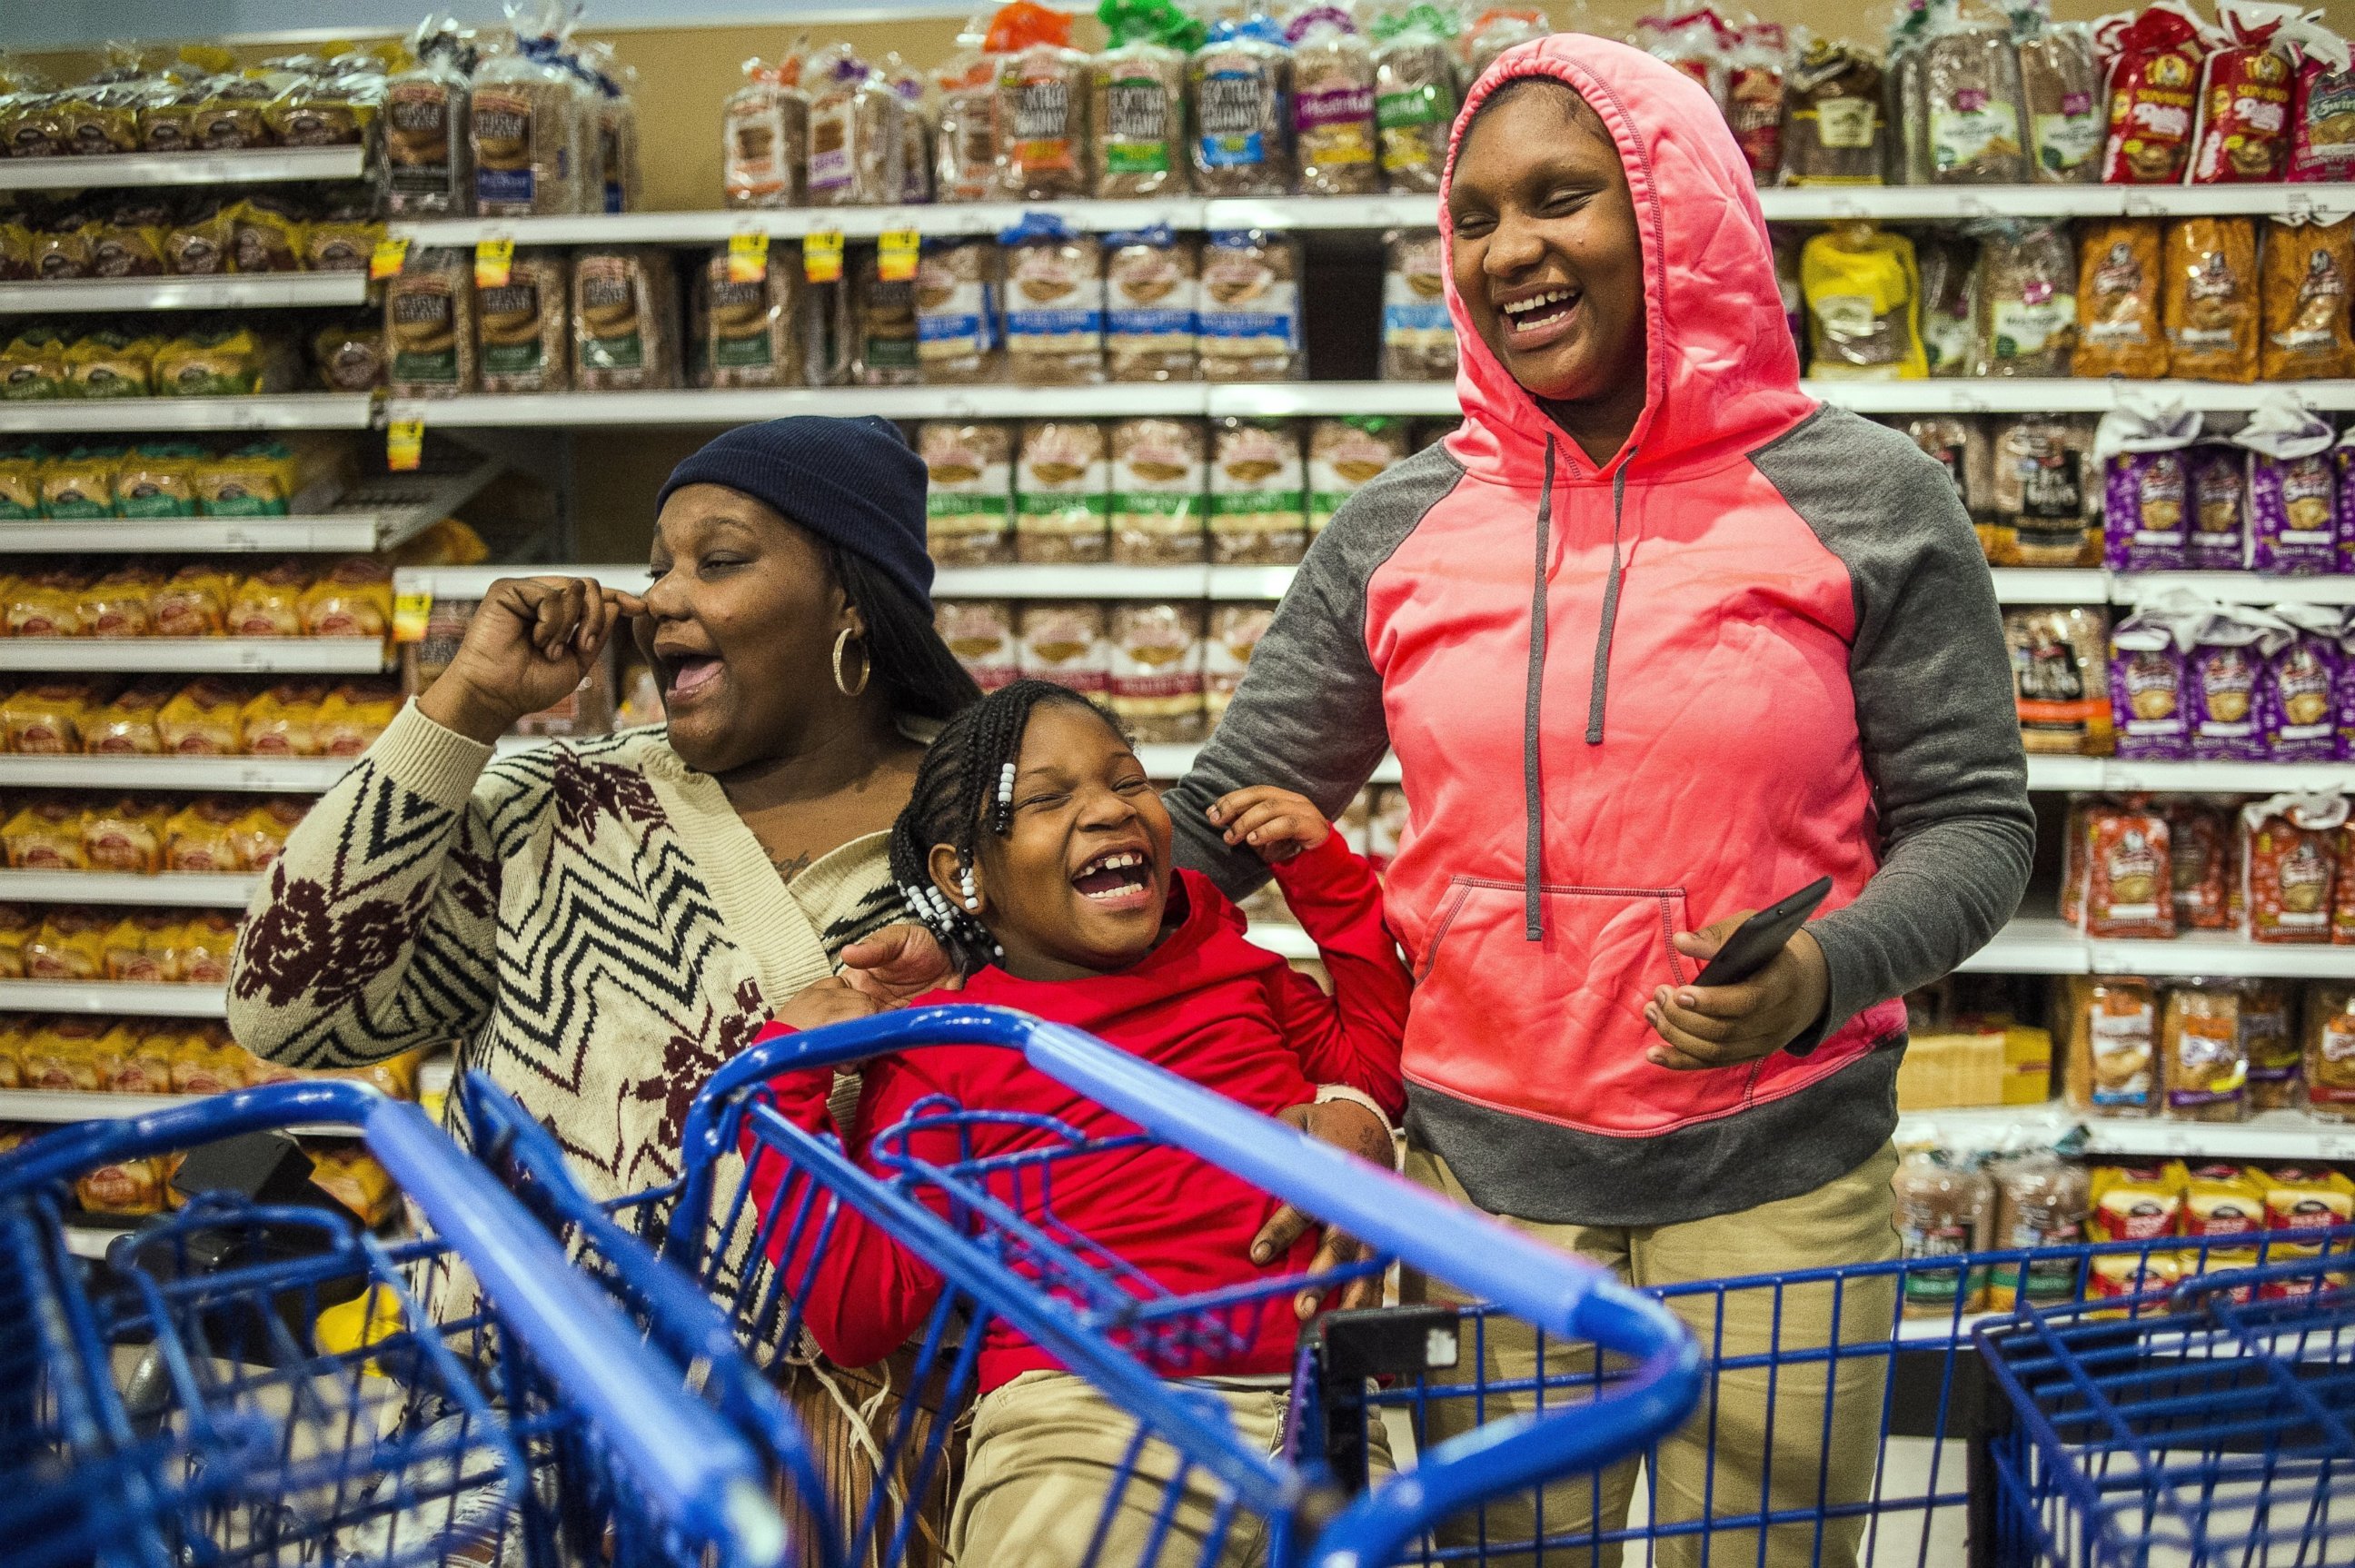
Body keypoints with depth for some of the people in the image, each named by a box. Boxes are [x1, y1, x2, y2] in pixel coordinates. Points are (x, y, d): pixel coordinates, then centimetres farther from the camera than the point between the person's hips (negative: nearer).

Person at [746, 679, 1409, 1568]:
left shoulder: (1224, 964, 23)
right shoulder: (940, 1052, 9)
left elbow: (1380, 1068, 24)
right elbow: (855, 1313, 4)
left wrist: (1322, 868, 21)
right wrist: (788, 1081, -1)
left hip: (1312, 1397, 3)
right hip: (1085, 1417, -3)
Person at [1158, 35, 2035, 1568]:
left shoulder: (1862, 498, -3)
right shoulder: (1396, 531, 3)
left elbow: (1973, 821, -1)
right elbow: (1227, 816, 9)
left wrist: (1827, 974, -20)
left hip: (1778, 1185, -2)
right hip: (1485, 1177, 2)